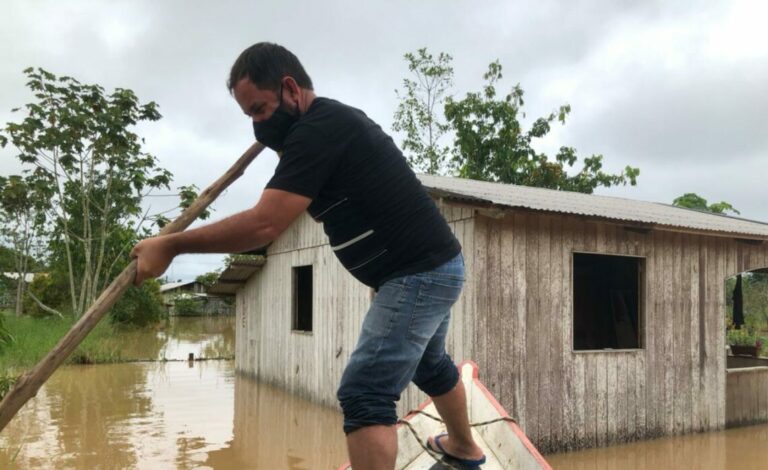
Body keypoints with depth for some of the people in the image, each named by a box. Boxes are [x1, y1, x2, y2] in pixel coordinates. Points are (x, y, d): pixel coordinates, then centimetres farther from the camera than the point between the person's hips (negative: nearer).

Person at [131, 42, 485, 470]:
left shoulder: (317, 130, -21)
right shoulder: (337, 119, 10)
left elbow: (263, 226, -28)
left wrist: (170, 245, -21)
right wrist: (273, 135, 15)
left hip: (418, 274, -11)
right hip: (434, 267, 11)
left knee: (364, 396, -14)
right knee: (429, 365, 29)